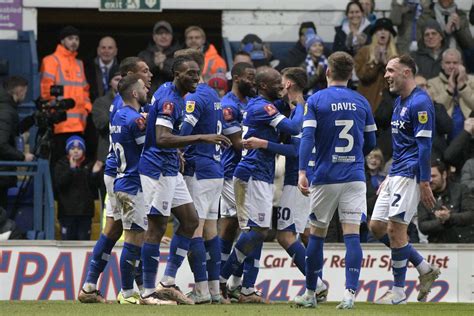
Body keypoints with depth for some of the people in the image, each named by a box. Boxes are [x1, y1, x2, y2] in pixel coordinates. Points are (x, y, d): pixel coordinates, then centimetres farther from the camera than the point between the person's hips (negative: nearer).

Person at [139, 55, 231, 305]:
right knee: (157, 228, -6)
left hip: (171, 171, 10)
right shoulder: (168, 99, -19)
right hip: (158, 170, -10)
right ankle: (148, 292, -2)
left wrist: (178, 153, 25)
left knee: (190, 221, 10)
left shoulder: (175, 96, 13)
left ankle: (167, 283, 10)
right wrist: (202, 138, -32)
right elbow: (162, 139, -30)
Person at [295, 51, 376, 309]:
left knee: (317, 234, 10)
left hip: (325, 178, -1)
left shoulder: (315, 101, -2)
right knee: (351, 234, -4)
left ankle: (310, 294, 18)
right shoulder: (361, 102, 7)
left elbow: (308, 138, -13)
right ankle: (350, 293, -16)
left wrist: (302, 171, -18)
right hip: (354, 177, 2)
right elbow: (370, 143, 14)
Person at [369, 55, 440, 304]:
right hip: (396, 174, 10)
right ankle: (425, 270, 16)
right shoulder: (400, 102, 16)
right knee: (377, 227, 8)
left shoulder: (420, 103, -14)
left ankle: (398, 291, 2)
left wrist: (424, 183, -21)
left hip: (409, 176, -10)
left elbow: (424, 145, -18)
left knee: (395, 230, -8)